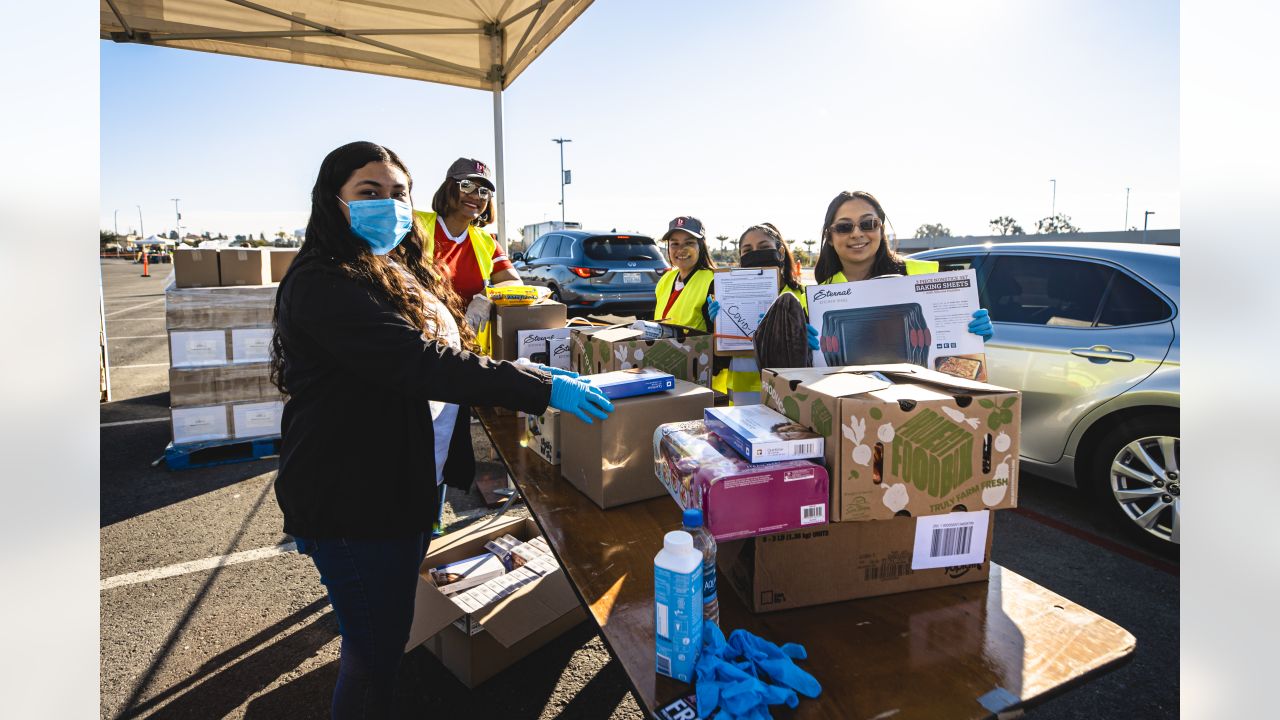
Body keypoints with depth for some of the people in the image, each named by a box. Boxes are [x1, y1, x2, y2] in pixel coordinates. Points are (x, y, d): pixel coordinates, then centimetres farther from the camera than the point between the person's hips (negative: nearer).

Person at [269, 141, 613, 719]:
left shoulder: (406, 275, 11)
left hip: (412, 485, 9)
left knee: (389, 634, 23)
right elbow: (420, 362, -29)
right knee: (375, 652, 6)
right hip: (353, 501, -8)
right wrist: (543, 389, -30)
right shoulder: (320, 286, -19)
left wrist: (528, 375, 2)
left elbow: (448, 351, 16)